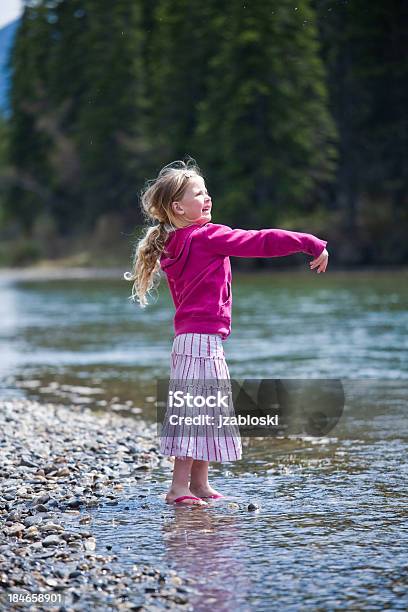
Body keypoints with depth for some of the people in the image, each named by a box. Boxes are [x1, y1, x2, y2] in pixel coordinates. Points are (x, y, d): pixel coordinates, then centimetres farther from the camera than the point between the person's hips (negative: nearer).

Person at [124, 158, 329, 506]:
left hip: (189, 336, 9)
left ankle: (199, 484, 21)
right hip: (204, 337, -9)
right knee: (196, 410, -7)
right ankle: (179, 487, -6)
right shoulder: (208, 237, -13)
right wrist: (311, 244, -10)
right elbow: (260, 242, -14)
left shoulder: (173, 247, 12)